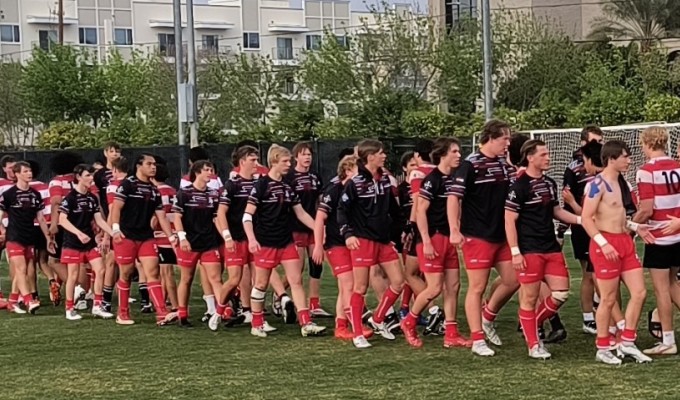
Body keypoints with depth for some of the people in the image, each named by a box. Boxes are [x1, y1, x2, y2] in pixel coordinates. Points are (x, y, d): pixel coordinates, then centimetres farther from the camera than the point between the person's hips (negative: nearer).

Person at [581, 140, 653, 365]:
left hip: (625, 242, 9)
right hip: (606, 243, -9)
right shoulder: (597, 184, -13)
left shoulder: (618, 181, 14)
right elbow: (586, 218, -18)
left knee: (639, 292, 5)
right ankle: (602, 350, 11)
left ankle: (627, 343, 15)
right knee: (608, 299, -1)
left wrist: (635, 227, 13)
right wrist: (603, 243, -24)